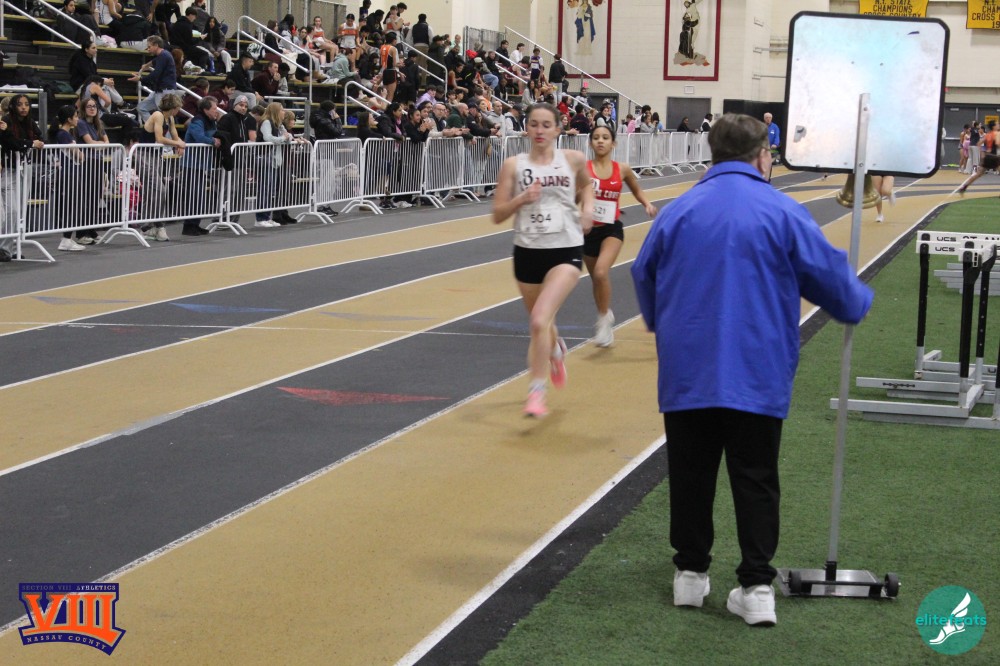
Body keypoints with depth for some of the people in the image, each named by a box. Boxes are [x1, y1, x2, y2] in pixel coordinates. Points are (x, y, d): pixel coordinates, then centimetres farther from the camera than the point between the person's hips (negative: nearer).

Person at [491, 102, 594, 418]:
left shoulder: (573, 160, -1)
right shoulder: (514, 165, -2)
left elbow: (586, 184, 22)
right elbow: (497, 215, -2)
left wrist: (587, 207, 2)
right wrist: (521, 199, -19)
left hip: (566, 252, -2)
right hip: (527, 252, 2)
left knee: (540, 320, -21)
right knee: (540, 323, 20)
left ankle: (537, 392, -13)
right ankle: (556, 350, 56)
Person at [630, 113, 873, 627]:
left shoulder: (677, 212, 3)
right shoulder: (782, 213, -5)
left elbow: (644, 279, 13)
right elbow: (831, 279, -1)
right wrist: (860, 302, 21)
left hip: (687, 371, 2)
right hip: (757, 374, -2)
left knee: (691, 475, 13)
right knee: (755, 481, 6)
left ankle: (690, 573, 21)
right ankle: (756, 586, 5)